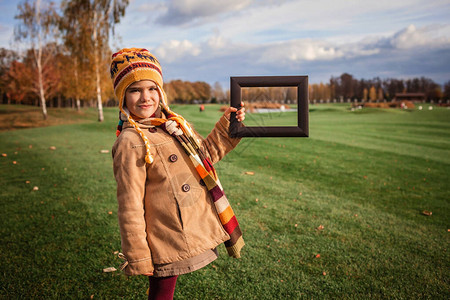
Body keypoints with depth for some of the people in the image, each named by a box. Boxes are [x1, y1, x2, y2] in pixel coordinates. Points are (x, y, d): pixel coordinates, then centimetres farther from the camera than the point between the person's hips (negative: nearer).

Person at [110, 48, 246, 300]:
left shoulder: (176, 125, 5)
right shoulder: (131, 142, -17)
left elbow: (206, 153, 22)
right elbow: (130, 206, -16)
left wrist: (227, 127, 9)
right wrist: (137, 259, -12)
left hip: (194, 236, 7)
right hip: (167, 245, -7)